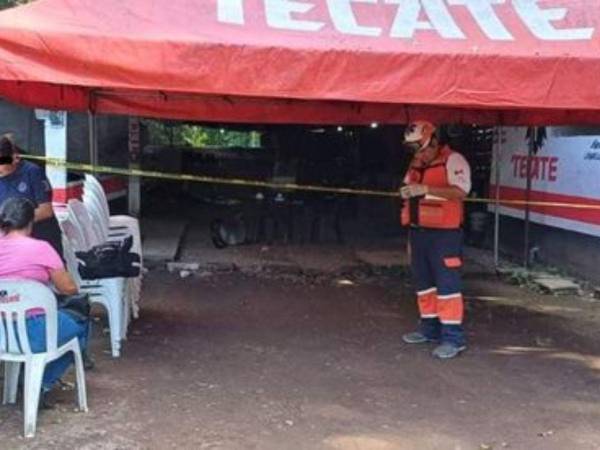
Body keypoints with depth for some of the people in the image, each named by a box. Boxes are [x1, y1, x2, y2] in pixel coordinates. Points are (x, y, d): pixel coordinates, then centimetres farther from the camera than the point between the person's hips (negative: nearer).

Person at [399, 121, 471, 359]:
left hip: (443, 232, -8)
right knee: (423, 281, 13)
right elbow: (410, 187, 27)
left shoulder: (453, 160, -8)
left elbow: (460, 192, -20)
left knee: (447, 283, -8)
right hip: (418, 230, 8)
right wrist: (407, 192, 4)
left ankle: (453, 336, -4)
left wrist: (426, 189, -25)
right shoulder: (415, 164, 16)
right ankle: (430, 327, 24)